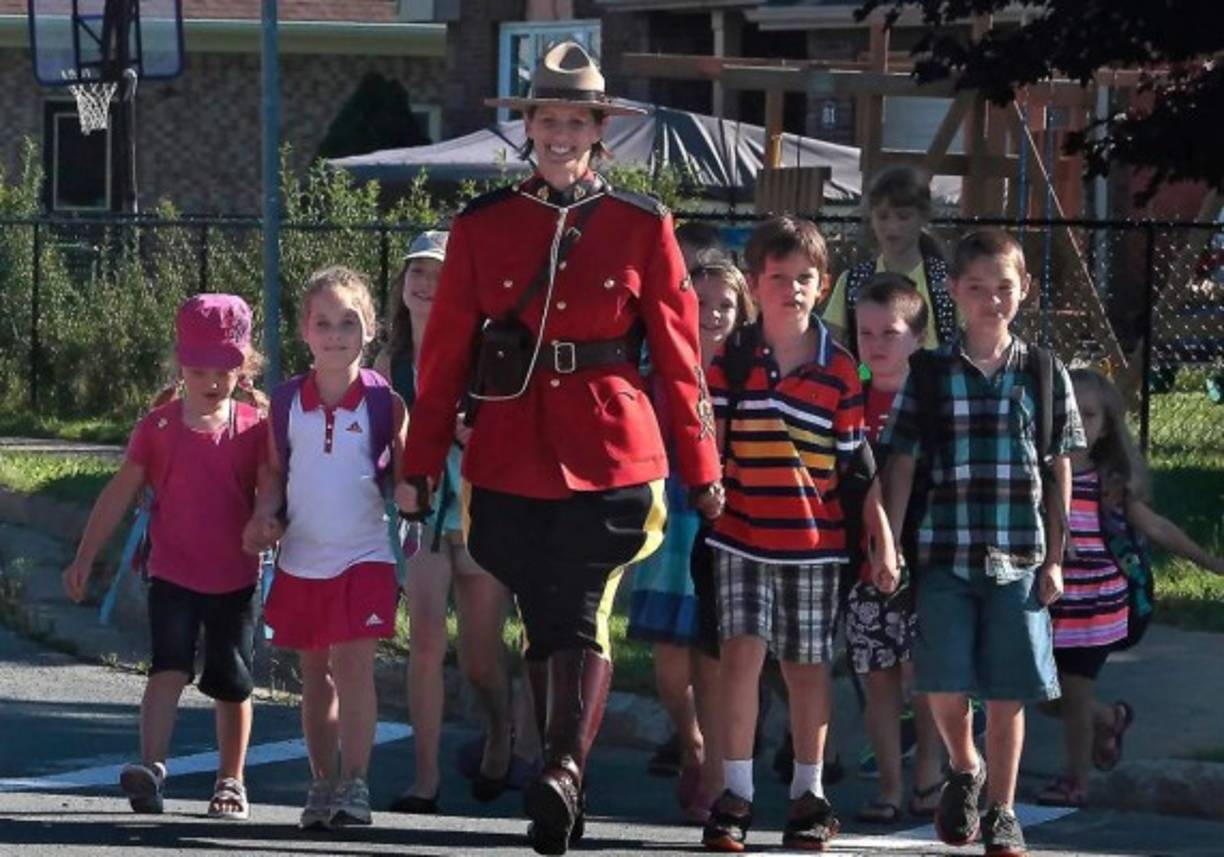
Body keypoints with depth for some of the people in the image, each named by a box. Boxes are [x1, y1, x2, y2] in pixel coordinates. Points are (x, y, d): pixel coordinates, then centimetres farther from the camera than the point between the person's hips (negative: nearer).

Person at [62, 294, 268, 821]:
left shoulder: (254, 428, -1)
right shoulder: (158, 426, 0)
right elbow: (119, 494, 2)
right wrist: (85, 557, 1)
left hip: (235, 578, 1)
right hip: (172, 574, -1)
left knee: (232, 683, 11)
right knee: (169, 668, -18)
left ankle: (231, 782, 25)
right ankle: (152, 768, -25)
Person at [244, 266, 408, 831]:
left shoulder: (384, 402, -5)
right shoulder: (287, 401, 2)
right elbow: (275, 471, 10)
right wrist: (264, 515, -7)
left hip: (364, 556, -3)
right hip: (301, 558, 3)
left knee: (353, 664, -12)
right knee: (314, 673, 12)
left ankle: (354, 783, -7)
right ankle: (322, 783, 22)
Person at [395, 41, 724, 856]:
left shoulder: (642, 226, 3)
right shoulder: (481, 226, 6)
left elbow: (679, 352, 5)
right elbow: (445, 353, 6)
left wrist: (702, 468, 5)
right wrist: (421, 464, 4)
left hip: (610, 452, -2)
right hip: (511, 455, 2)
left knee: (584, 614, -15)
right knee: (543, 621, 6)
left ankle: (565, 769, -24)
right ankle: (565, 789, 15)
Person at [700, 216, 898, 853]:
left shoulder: (839, 369, 1)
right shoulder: (730, 361, 1)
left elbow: (857, 461, 4)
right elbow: (710, 443, 3)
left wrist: (883, 541, 2)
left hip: (815, 537, 1)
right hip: (742, 534, 0)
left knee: (807, 665, 8)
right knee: (741, 651, -8)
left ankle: (809, 793, 19)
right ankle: (736, 792, -1)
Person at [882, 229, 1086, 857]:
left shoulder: (1045, 376, 5)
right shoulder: (929, 376, 3)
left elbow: (1059, 473, 8)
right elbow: (900, 465, 3)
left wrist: (1053, 558, 4)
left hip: (1018, 562, 0)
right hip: (944, 556, 0)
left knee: (1007, 694, 3)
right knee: (944, 687, -2)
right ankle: (963, 770, 27)